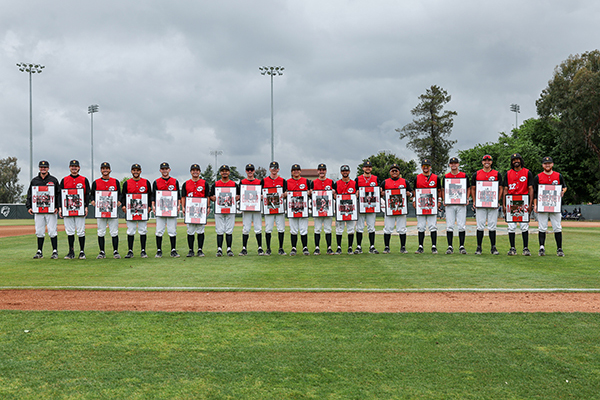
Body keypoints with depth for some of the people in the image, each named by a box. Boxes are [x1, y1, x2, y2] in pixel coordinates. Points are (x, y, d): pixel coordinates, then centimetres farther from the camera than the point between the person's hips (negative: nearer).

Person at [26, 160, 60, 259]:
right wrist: (29, 207, 2)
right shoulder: (34, 180, 13)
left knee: (52, 231, -5)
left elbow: (58, 194, 3)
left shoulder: (54, 180, 6)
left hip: (51, 210, -3)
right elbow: (29, 194, 14)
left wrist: (57, 207, -8)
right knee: (39, 231, 5)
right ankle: (39, 252, 11)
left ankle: (55, 251, 0)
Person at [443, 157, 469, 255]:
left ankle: (461, 246, 4)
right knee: (449, 226, -2)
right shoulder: (446, 177, 9)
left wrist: (467, 199, -3)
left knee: (462, 226, -2)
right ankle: (450, 247, 3)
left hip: (461, 204, -1)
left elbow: (468, 188, 12)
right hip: (449, 205, 1)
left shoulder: (464, 176, 6)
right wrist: (444, 200, 0)